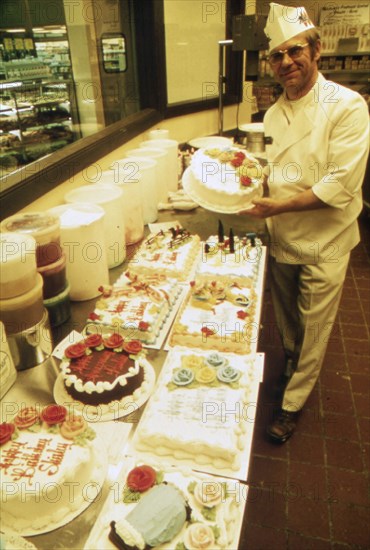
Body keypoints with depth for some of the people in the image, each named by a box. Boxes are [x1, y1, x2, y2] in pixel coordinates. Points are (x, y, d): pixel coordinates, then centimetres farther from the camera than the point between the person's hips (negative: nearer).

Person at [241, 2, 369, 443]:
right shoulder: (274, 114, 5)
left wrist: (279, 205, -24)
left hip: (322, 245, -5)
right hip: (281, 240, 6)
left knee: (312, 331, 9)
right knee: (286, 321, 22)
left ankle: (293, 404, 30)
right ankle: (291, 370, 50)